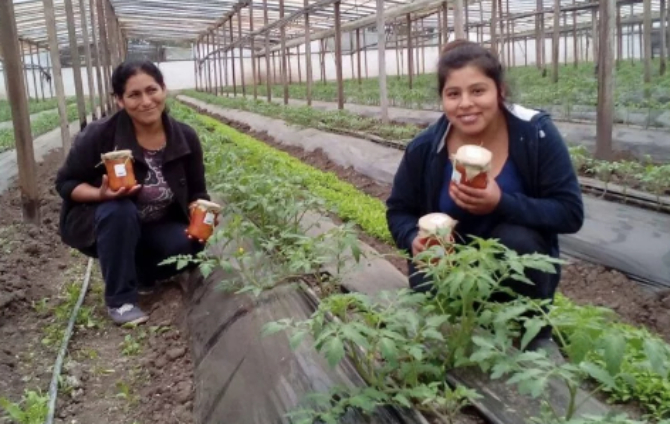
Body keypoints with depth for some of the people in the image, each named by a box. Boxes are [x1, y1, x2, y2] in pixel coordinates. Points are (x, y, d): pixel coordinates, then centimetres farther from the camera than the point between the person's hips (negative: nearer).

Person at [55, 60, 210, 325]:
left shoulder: (185, 137, -11)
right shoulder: (99, 136, -21)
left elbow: (196, 193, -1)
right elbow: (65, 183, -12)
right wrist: (101, 194, -32)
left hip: (158, 229, 3)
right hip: (102, 225, -2)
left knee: (190, 244, -26)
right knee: (119, 210, -36)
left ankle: (142, 271, 8)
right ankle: (119, 300, -19)